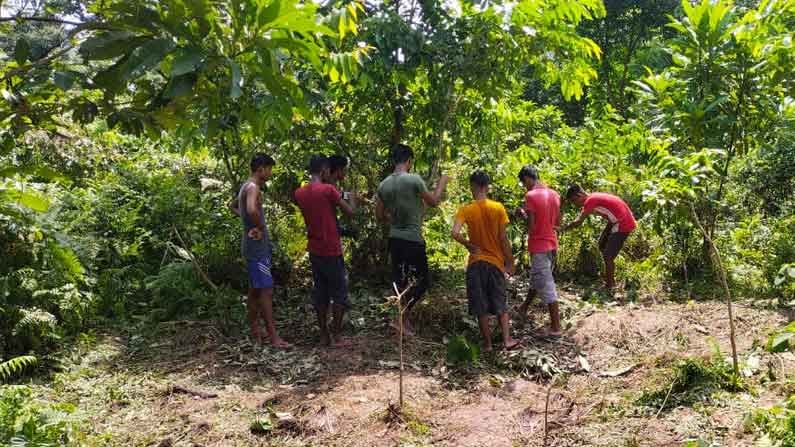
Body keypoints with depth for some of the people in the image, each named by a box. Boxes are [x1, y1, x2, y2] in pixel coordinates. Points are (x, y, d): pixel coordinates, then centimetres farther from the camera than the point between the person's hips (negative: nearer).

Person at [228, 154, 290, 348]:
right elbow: (252, 209, -37)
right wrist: (260, 227, -20)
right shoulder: (253, 187, -17)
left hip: (254, 246, 10)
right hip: (257, 247, -10)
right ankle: (273, 337, -7)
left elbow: (232, 206, 31)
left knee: (255, 290, 14)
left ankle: (255, 332, 21)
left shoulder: (246, 187, 14)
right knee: (266, 290, -9)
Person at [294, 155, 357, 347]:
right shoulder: (328, 190, -15)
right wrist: (352, 198, 9)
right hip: (332, 251, -6)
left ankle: (324, 335, 16)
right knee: (339, 292, 5)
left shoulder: (299, 193, 5)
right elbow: (350, 211, -9)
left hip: (314, 251, 6)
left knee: (320, 292, 12)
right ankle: (337, 336, 7)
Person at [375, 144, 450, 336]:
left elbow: (380, 216, 10)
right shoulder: (414, 179, -15)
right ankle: (401, 319, -2)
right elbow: (433, 201, -1)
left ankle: (405, 320, 24)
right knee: (420, 282, 5)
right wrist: (442, 183, 14)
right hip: (413, 239, -6)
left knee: (401, 281, 16)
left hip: (394, 239, 6)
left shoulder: (383, 185, 2)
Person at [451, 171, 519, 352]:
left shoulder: (466, 210, -8)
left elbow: (455, 233, -22)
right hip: (496, 262, 1)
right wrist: (509, 262, 3)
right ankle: (507, 339, 7)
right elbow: (503, 239, -5)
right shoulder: (498, 208, -6)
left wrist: (469, 245, -6)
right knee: (500, 304, 14)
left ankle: (487, 343, 12)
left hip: (476, 263, -1)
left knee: (481, 307, 8)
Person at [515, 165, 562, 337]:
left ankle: (555, 328, 1)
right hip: (552, 244, 8)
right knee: (536, 277, 24)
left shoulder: (531, 196, -16)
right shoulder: (554, 194, 6)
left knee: (546, 286, -3)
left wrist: (523, 214, -1)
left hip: (539, 246, -8)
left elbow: (531, 226, -18)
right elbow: (557, 222, 13)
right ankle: (524, 308, 43)